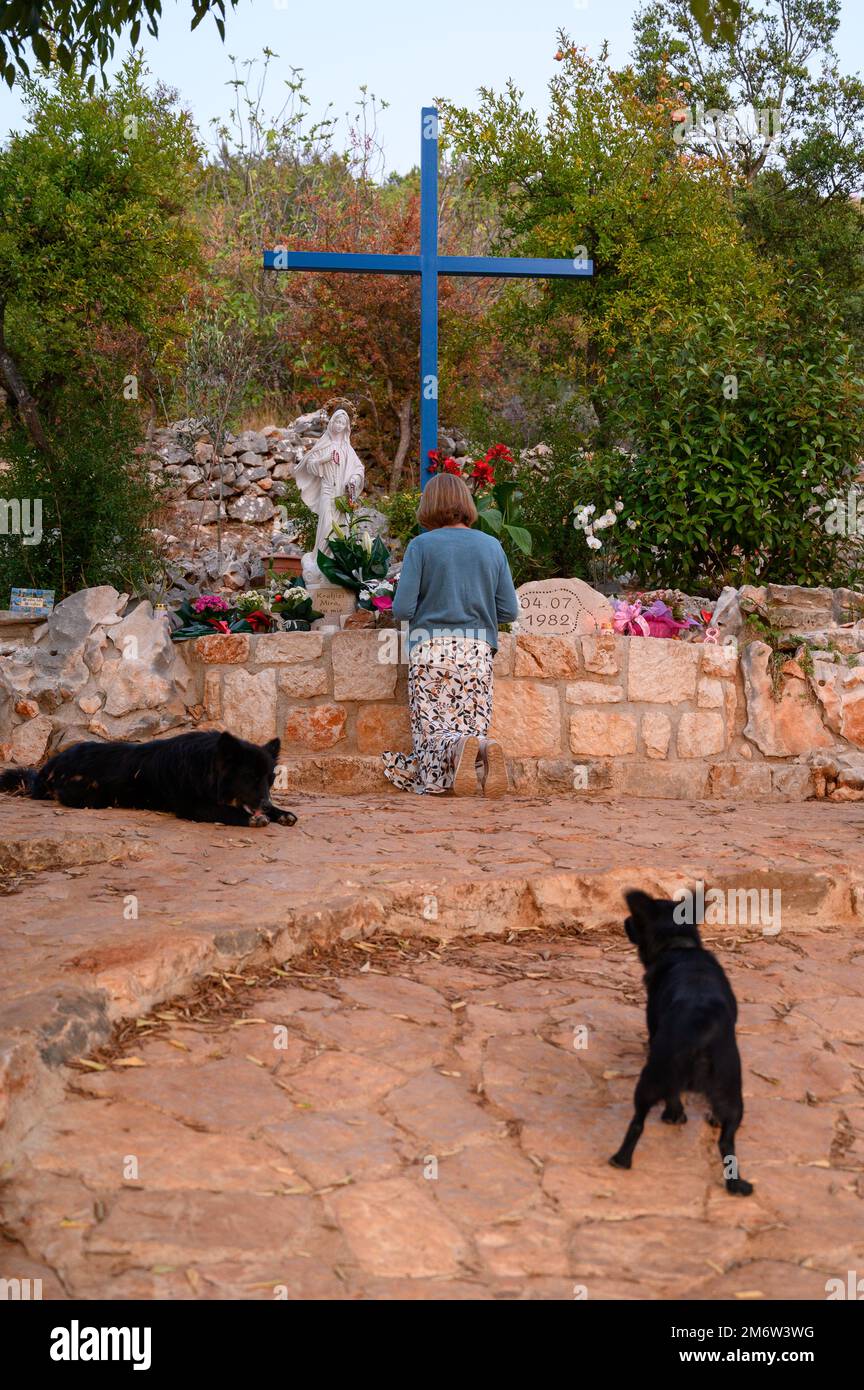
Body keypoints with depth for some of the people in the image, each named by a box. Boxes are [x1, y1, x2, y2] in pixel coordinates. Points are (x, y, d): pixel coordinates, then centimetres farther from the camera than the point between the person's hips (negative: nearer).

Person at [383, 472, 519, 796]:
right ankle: (485, 750, -31)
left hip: (430, 649, -2)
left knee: (431, 733, 0)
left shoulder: (420, 545, 0)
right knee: (474, 728, 5)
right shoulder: (492, 546, 9)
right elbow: (509, 612, 8)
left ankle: (457, 749, -34)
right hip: (478, 651, 2)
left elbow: (402, 609, -6)